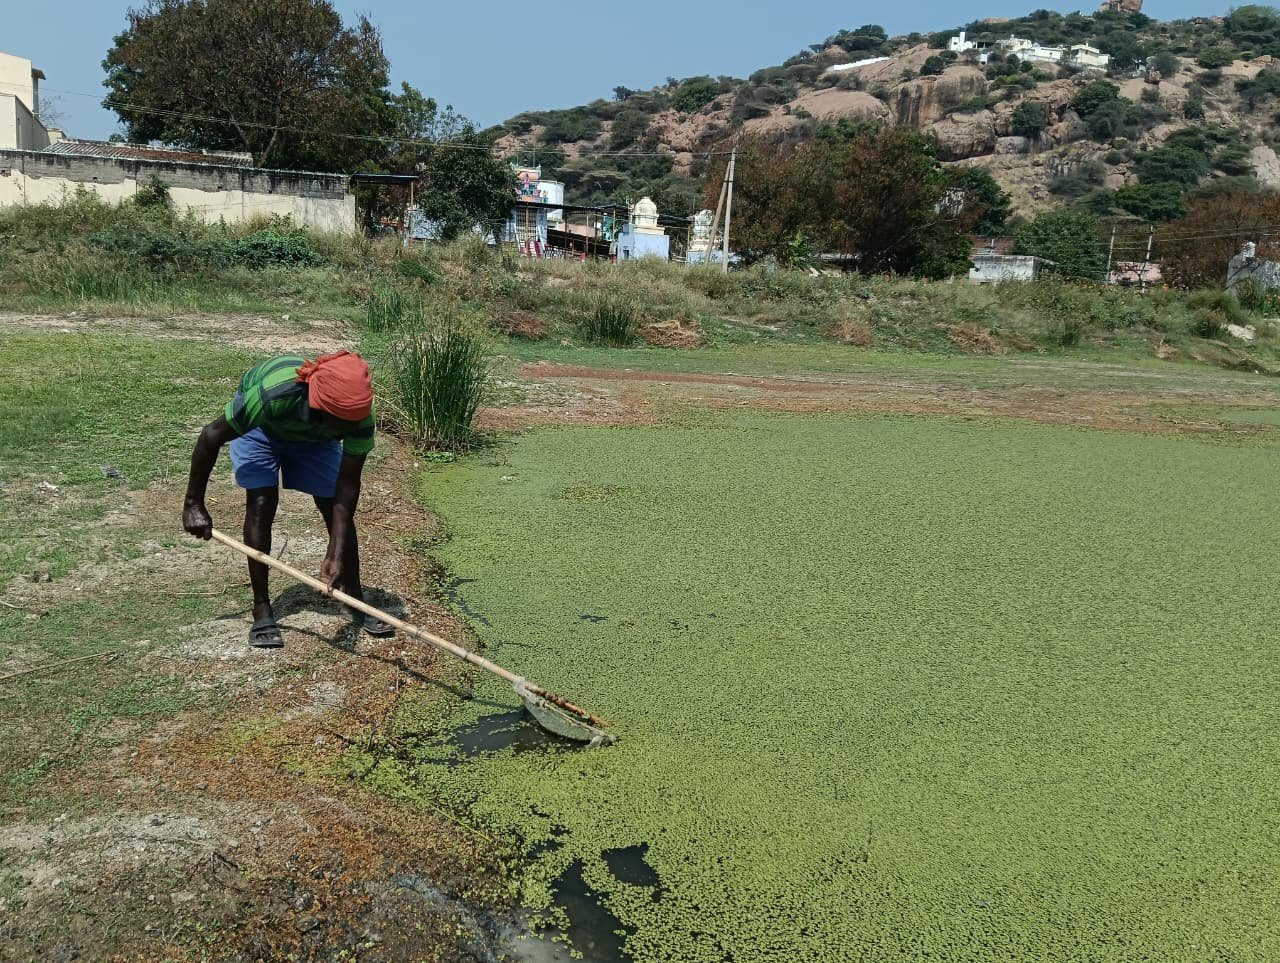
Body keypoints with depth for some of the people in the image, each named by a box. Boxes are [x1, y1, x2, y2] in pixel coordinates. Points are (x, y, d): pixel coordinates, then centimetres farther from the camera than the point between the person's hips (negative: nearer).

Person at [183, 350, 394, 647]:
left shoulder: (359, 414, -37)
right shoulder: (271, 395, -45)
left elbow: (348, 486, -31)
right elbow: (211, 435, -30)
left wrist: (337, 555, -36)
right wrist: (194, 504, -24)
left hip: (314, 437, 3)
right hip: (260, 426, -2)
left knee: (338, 510, -7)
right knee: (261, 504, -16)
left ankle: (355, 599, 9)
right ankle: (262, 610, -5)